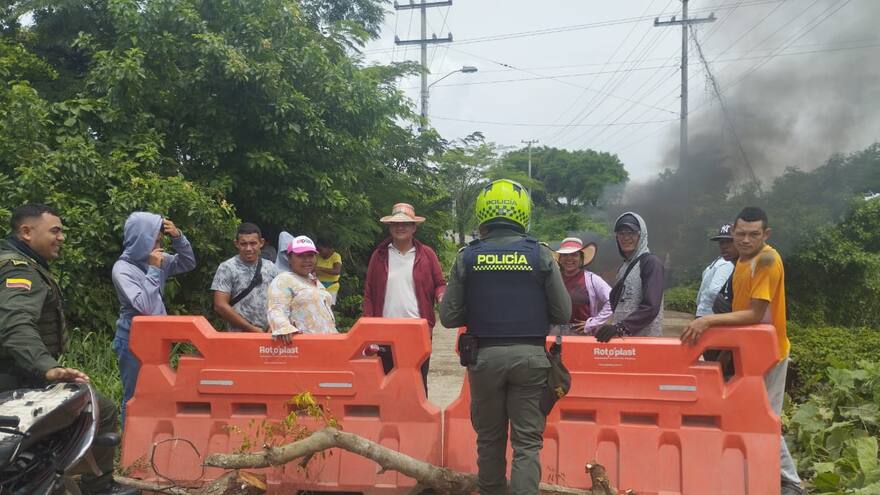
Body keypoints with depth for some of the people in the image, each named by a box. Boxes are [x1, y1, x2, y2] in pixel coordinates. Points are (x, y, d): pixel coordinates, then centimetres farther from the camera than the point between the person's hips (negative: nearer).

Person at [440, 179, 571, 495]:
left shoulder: (467, 258, -3)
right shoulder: (541, 255, -5)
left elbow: (448, 317, -2)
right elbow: (563, 314, -3)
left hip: (485, 356, 1)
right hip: (529, 355, -1)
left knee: (489, 438, 17)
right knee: (527, 441, 5)